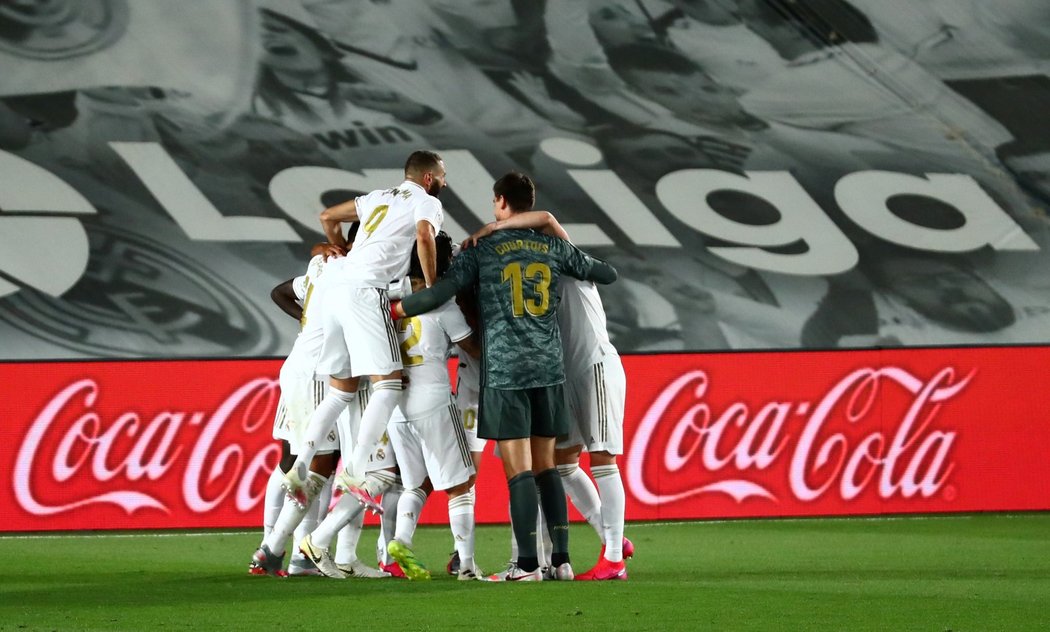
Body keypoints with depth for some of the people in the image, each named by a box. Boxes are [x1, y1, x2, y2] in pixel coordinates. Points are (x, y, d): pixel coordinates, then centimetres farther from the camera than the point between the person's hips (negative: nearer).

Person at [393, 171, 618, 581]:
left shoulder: (481, 250, -1)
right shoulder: (554, 246, 9)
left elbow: (440, 293, -9)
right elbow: (608, 275, 19)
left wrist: (391, 309, 2)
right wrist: (580, 265, 40)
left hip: (505, 370, -4)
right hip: (548, 367, 4)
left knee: (519, 470, -5)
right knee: (545, 466, 11)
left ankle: (528, 563, -9)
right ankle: (561, 559, 7)